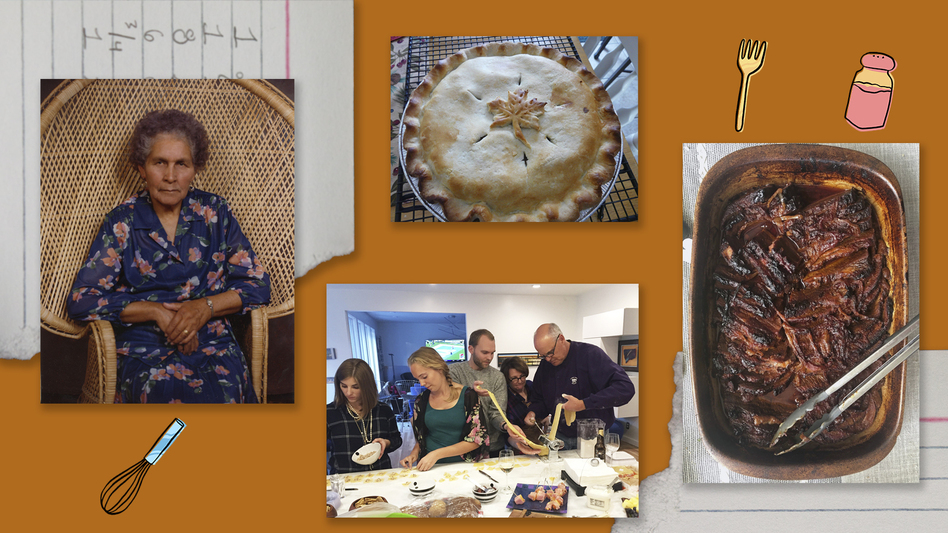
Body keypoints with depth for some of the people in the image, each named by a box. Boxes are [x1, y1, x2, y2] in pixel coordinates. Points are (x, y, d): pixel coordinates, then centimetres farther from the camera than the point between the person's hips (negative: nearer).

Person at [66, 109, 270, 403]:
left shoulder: (214, 212, 10)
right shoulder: (122, 222, 7)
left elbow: (258, 285, 9)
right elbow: (80, 300, 1)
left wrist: (206, 307, -10)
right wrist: (156, 311, -9)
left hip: (213, 342, 1)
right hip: (144, 350, 0)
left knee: (223, 397, -34)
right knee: (167, 393, -35)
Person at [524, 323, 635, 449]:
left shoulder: (590, 354, -13)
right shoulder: (545, 365, 8)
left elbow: (625, 388, -24)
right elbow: (539, 400, 22)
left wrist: (583, 404, -27)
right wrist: (534, 412, -3)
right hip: (561, 437, 5)